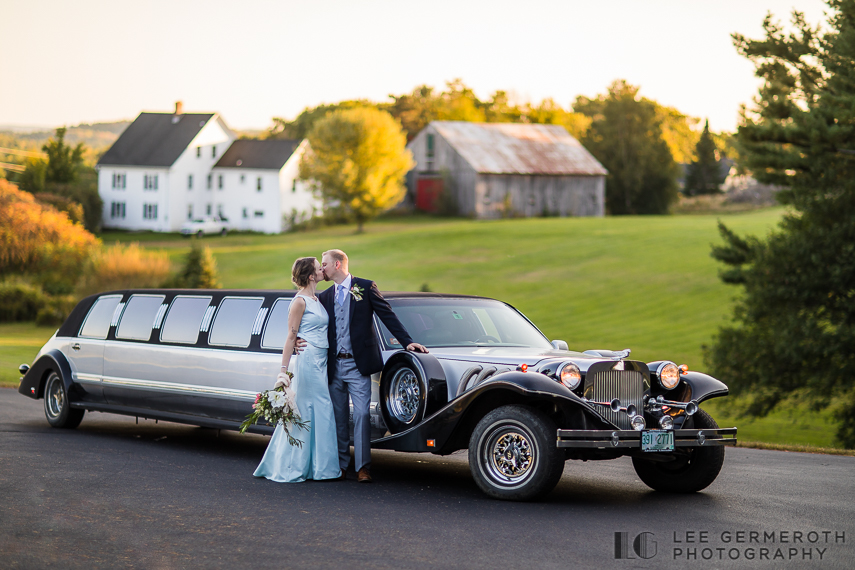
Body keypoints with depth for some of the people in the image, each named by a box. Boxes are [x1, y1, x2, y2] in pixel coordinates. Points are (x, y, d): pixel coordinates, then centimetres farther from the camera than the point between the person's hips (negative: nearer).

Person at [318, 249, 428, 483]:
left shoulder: (366, 288, 1)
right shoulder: (324, 296, 14)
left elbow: (387, 315, 0)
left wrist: (407, 341, -7)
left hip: (357, 365, -4)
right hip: (334, 366, 4)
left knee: (361, 415, -9)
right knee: (338, 417, 8)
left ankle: (363, 467, -7)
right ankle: (340, 464, 15)